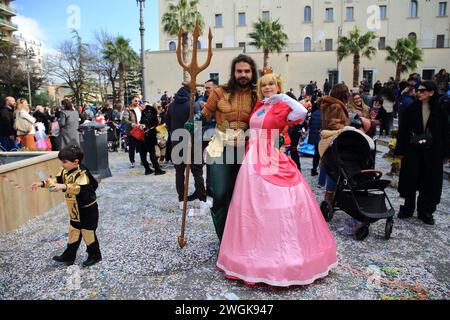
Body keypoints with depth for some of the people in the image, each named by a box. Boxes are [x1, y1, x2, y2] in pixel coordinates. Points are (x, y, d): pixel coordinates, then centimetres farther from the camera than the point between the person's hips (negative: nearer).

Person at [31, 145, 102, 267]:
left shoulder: (82, 173, -26)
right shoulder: (65, 171, 1)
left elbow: (79, 189, -39)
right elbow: (57, 182, 11)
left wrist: (64, 186, -49)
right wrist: (42, 183, -1)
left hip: (87, 209, -8)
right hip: (75, 210, 8)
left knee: (88, 232, 3)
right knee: (73, 231, 18)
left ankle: (95, 255, 20)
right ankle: (69, 256, 31)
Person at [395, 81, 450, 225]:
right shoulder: (411, 109, -2)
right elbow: (402, 130, -3)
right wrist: (400, 150, -6)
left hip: (432, 152, 1)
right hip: (412, 150, -1)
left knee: (430, 181, 7)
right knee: (410, 180, 6)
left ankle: (425, 211, 20)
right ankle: (407, 208, 21)